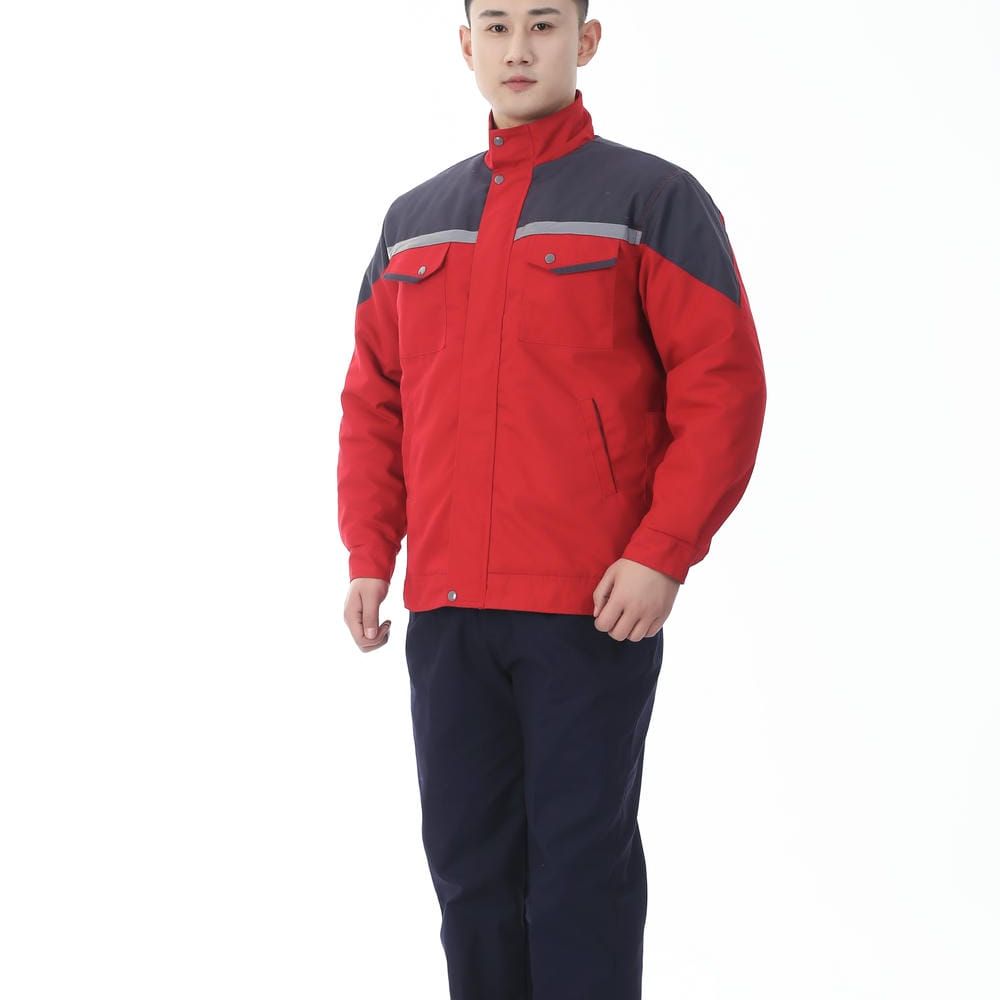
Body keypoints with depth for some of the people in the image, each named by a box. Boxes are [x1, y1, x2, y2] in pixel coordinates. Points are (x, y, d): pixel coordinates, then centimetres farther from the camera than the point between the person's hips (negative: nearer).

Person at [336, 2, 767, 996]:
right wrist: (369, 557, 8)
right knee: (469, 861, 9)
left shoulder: (653, 198, -1)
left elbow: (722, 384, -7)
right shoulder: (413, 220, 15)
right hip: (444, 611, 5)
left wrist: (662, 553, -14)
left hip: (598, 608, -5)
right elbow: (372, 399, 17)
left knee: (581, 861, -1)